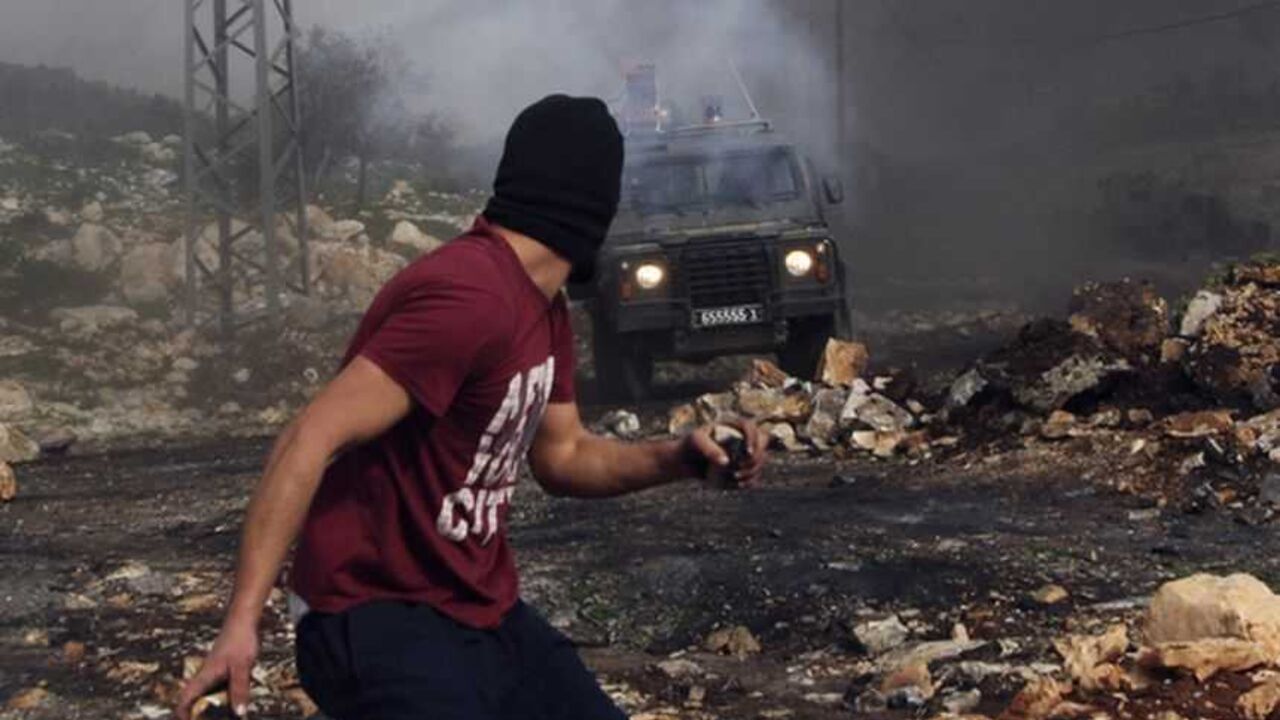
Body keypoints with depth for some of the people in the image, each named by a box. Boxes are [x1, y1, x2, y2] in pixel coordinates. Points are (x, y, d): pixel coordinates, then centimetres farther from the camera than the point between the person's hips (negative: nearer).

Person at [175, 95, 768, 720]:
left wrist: (678, 457, -1)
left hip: (483, 614, 10)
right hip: (381, 623, -10)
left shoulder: (543, 307, 9)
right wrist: (241, 620, -34)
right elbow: (312, 441, -28)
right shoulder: (470, 296, -24)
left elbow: (560, 457, 18)